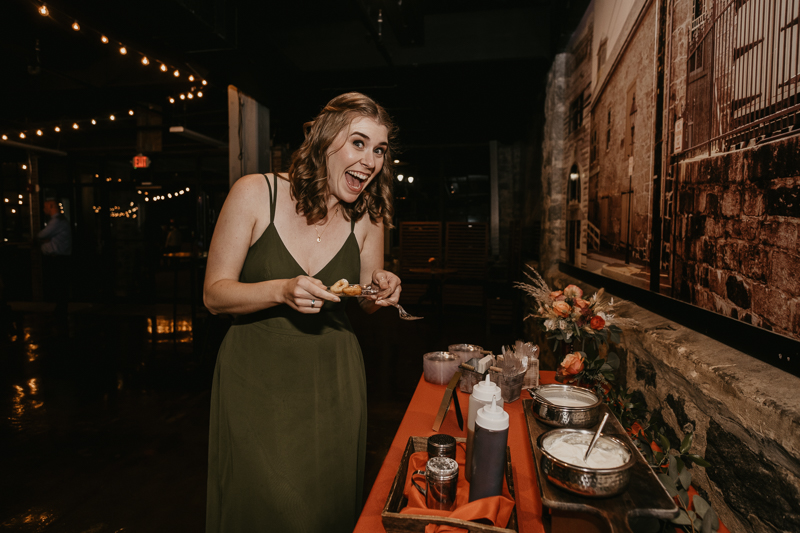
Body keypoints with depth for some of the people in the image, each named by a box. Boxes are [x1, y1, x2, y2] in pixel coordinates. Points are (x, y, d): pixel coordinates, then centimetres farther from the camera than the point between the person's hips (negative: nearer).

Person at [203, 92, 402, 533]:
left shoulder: (368, 215, -2)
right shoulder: (255, 193, -11)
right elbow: (214, 294, -9)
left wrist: (381, 290, -13)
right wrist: (282, 290, -26)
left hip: (333, 378, 3)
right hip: (256, 377, -2)